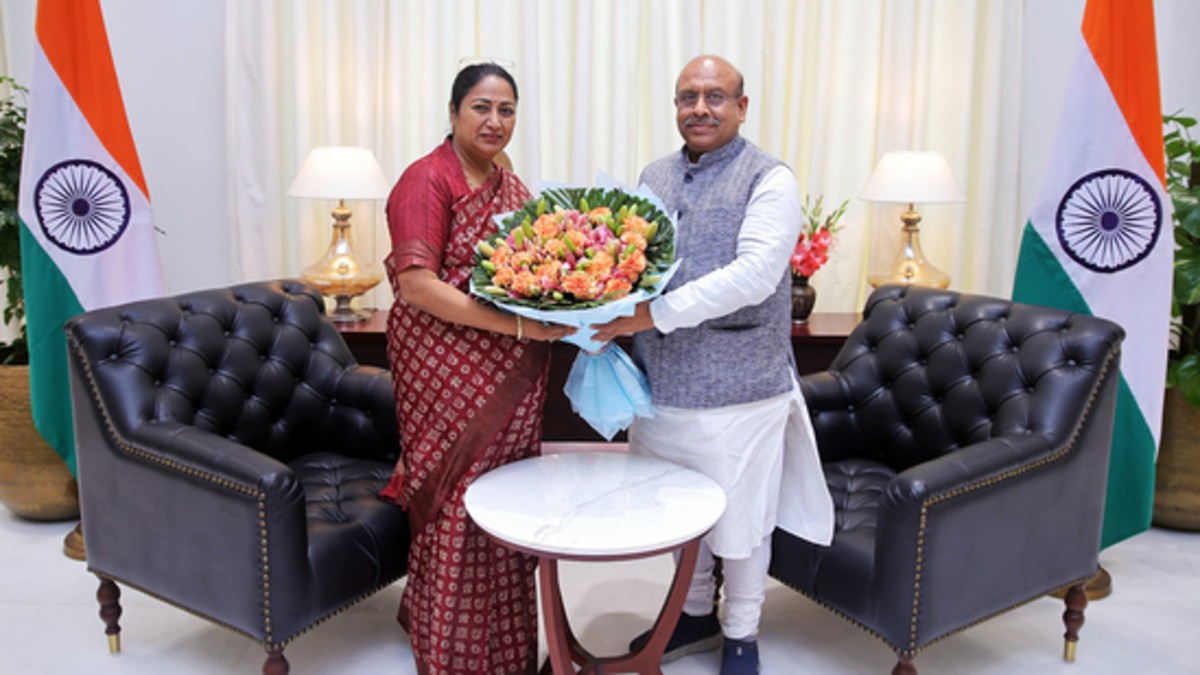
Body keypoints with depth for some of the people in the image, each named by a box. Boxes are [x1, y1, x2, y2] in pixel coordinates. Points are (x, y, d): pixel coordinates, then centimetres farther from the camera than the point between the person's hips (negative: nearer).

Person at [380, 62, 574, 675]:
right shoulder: (428, 180, -10)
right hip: (449, 376, -7)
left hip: (511, 382, 7)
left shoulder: (511, 184, 15)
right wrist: (518, 324, -24)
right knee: (458, 510, 1)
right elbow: (416, 285, -18)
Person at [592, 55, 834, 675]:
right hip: (661, 385, 6)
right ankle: (696, 614, 42)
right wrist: (612, 319, -7)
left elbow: (756, 275, -21)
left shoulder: (769, 179, -8)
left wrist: (657, 313, -26)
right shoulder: (653, 177, 11)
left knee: (740, 518, 10)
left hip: (737, 390, -5)